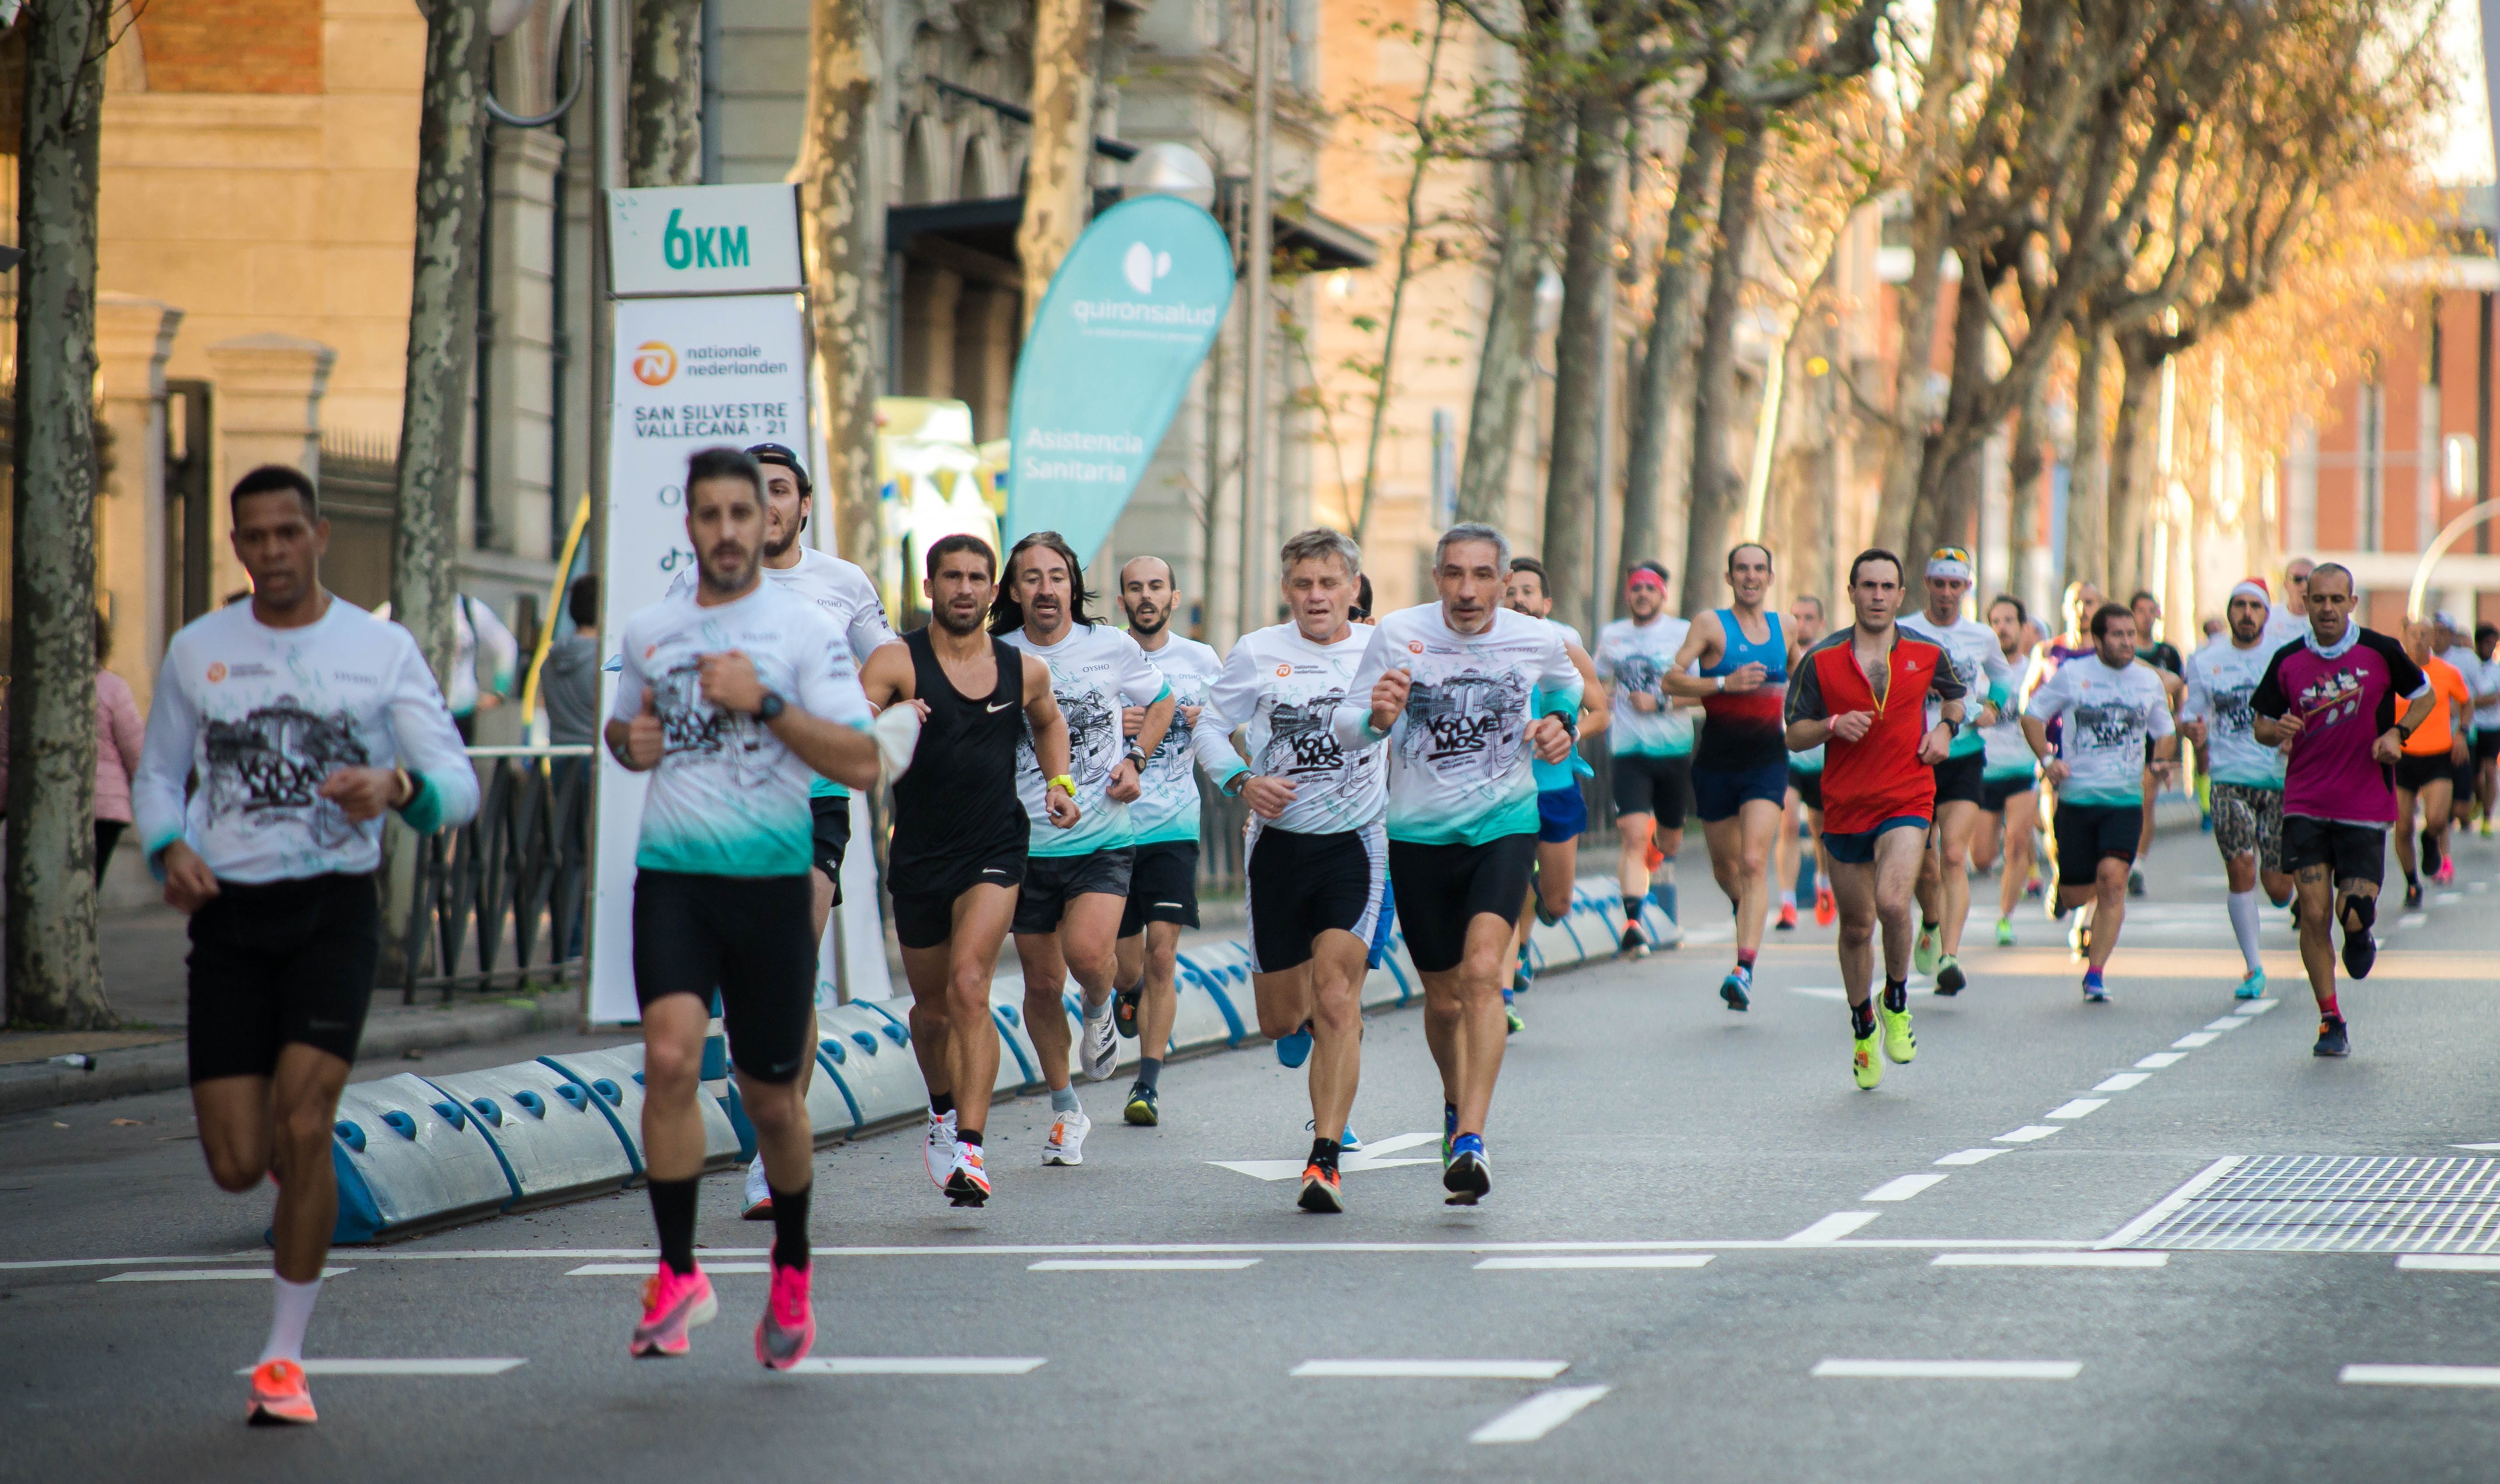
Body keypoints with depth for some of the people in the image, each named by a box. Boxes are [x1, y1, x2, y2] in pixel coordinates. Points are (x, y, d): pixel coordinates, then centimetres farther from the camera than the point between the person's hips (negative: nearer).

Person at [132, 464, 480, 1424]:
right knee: (238, 1165, -4)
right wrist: (170, 848, -5)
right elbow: (157, 774, 17)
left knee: (301, 1124, -17)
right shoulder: (197, 651, 8)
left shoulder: (382, 650, 1)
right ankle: (311, 1155, 36)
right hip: (229, 917, 2)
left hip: (335, 910, -2)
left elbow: (459, 788, -3)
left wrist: (398, 788, -26)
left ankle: (286, 1355, -4)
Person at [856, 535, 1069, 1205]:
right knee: (932, 1007, 14)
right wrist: (883, 729, -37)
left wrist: (1059, 784, 12)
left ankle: (970, 1148, -26)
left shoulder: (1024, 671, 4)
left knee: (969, 986, -20)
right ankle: (944, 1111, 44)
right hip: (919, 856, 1)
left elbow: (1048, 722, 27)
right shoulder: (897, 662, -6)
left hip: (995, 851, -1)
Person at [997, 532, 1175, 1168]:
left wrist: (1135, 759, 2)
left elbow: (1161, 702, 18)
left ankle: (1100, 1012, 12)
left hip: (1103, 838, -1)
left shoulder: (1113, 648, 0)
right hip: (1028, 844, 1)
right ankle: (1065, 1110, 24)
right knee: (1042, 984, 6)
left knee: (1087, 953, -24)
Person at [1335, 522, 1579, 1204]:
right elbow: (1346, 728, -5)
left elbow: (1565, 683, 21)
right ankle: (1456, 1102, 41)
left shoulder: (1537, 640, -5)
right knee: (1444, 1000, 10)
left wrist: (1558, 722, 0)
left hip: (1504, 825, -1)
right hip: (1420, 835, 1)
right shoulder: (1399, 634, -10)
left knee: (1481, 972, -22)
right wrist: (1377, 718, -27)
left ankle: (1471, 1140, -27)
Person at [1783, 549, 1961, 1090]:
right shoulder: (1821, 659, -1)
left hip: (1907, 801, -1)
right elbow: (1793, 735, 3)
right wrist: (1833, 726, -15)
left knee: (1892, 903, -24)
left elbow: (1954, 696, 24)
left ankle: (1896, 1003, 2)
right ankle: (1864, 1030, 32)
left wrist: (1945, 728, 4)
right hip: (1845, 807, 1)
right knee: (1856, 926, 10)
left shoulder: (1927, 653, 2)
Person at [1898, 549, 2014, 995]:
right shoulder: (1901, 633, -3)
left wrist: (1991, 710, 9)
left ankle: (1950, 958, -24)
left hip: (1965, 760, 0)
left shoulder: (1982, 636, 6)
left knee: (1954, 857, -16)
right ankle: (1931, 925, 40)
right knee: (1925, 868, 7)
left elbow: (2002, 675, 26)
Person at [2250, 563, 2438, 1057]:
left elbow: (2425, 695, 12)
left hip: (2366, 807, -1)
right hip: (2305, 807, 1)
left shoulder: (2381, 652, -3)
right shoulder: (2287, 662, 1)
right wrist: (2276, 730, -13)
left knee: (2353, 915, -9)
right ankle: (2331, 1021, 5)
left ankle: (2361, 932, 31)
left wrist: (2398, 733, -6)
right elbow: (2260, 724, 11)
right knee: (2314, 913, -7)